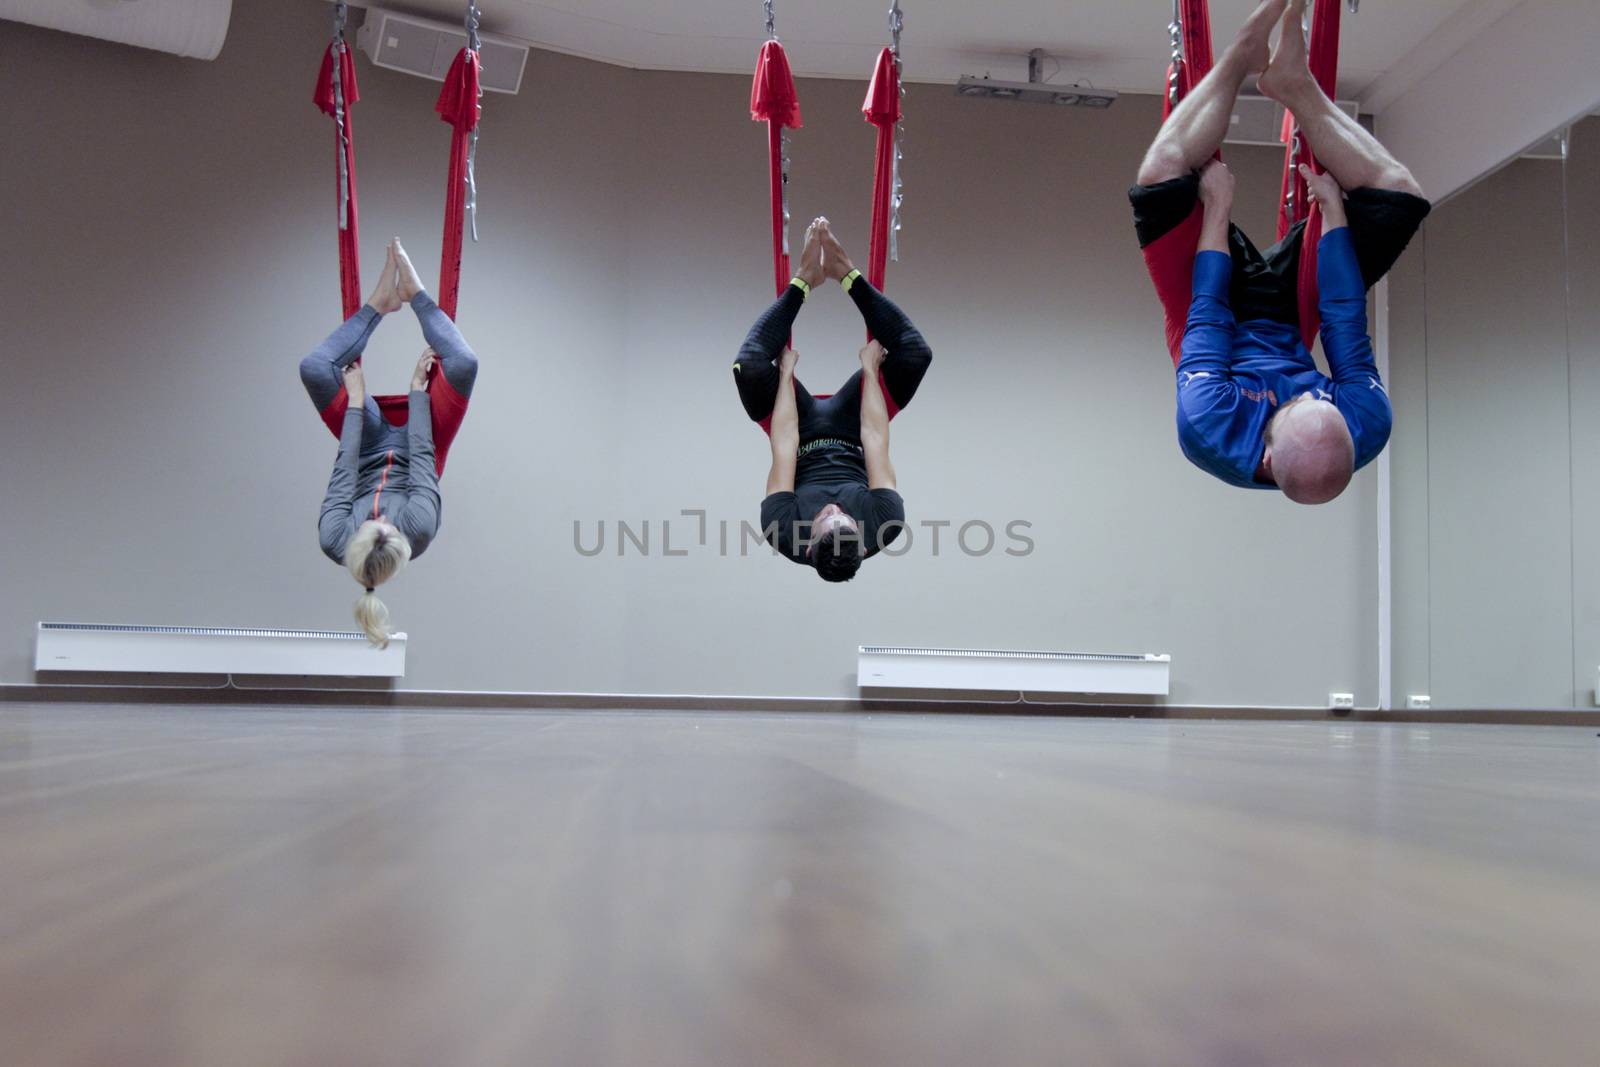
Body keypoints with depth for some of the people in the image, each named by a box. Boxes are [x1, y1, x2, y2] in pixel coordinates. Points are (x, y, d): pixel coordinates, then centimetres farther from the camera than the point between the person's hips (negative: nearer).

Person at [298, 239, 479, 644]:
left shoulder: (333, 541, -39)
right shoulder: (421, 530, -43)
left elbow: (345, 466, -27)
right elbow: (422, 453, -32)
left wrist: (356, 402, -16)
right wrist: (418, 389, -19)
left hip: (370, 450, 1)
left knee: (313, 369, -20)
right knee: (463, 365, -23)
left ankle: (380, 303, 5)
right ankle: (415, 295, 5)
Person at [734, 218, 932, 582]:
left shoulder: (783, 532, -41)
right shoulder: (887, 525, -39)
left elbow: (784, 445, -30)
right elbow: (875, 439, -28)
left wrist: (786, 373, -19)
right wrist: (870, 369, -17)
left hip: (803, 435, -1)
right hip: (852, 433, 1)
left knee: (748, 368, -29)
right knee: (916, 354, -21)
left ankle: (804, 281, -5)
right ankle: (848, 276, -1)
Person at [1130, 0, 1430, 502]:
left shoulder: (1209, 431, -45)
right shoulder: (1369, 428, -37)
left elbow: (1208, 316, -31)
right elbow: (1346, 321, -23)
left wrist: (1216, 207, -18)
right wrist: (1334, 210, -12)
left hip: (1217, 305, -2)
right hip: (1289, 315, 2)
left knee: (1162, 177, -24)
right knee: (1399, 194, -13)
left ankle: (1244, 54, 1)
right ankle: (1293, 83, 5)